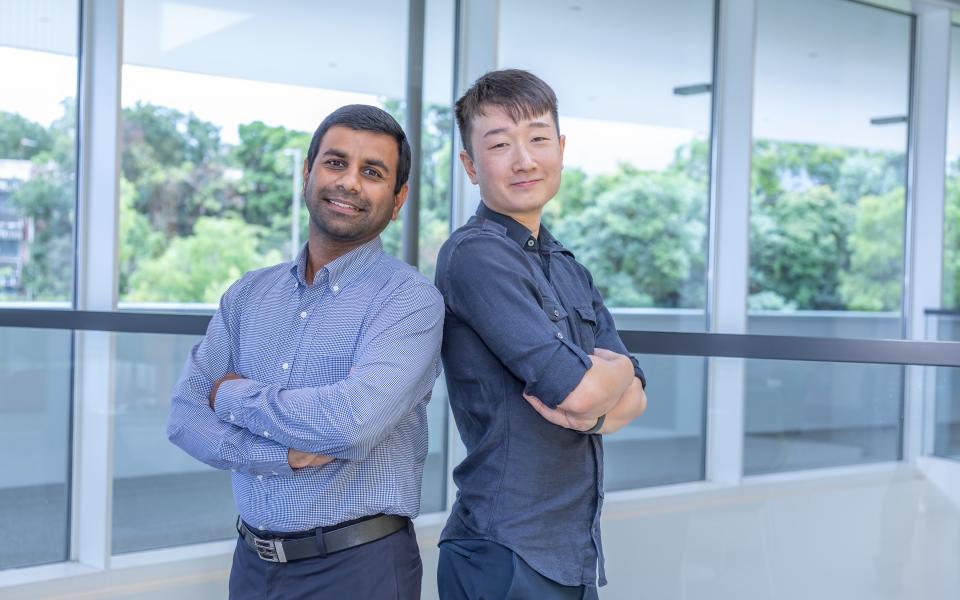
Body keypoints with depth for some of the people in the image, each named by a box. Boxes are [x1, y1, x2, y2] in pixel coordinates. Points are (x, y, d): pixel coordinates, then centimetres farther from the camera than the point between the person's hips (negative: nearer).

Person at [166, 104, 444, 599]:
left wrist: (233, 396, -11)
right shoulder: (249, 294, 6)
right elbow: (185, 416, -1)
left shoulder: (409, 298, -12)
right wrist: (283, 454, -18)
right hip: (253, 560, 5)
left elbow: (354, 421, -27)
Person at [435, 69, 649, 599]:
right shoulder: (475, 254, -15)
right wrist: (615, 368, 0)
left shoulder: (569, 270, 12)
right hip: (508, 557, -8)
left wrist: (594, 413, -15)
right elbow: (575, 389, -21)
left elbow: (633, 396, 6)